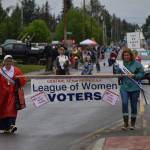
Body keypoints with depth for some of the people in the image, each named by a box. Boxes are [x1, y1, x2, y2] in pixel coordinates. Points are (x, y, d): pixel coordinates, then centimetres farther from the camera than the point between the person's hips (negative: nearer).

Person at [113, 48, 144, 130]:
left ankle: (133, 124, 22)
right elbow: (117, 74, 9)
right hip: (124, 87, 1)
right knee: (124, 103, -15)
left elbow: (142, 73, -3)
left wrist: (134, 76, -17)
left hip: (134, 88, -1)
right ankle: (125, 123, -8)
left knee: (134, 105, 7)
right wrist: (117, 69, -11)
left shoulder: (136, 64, -3)